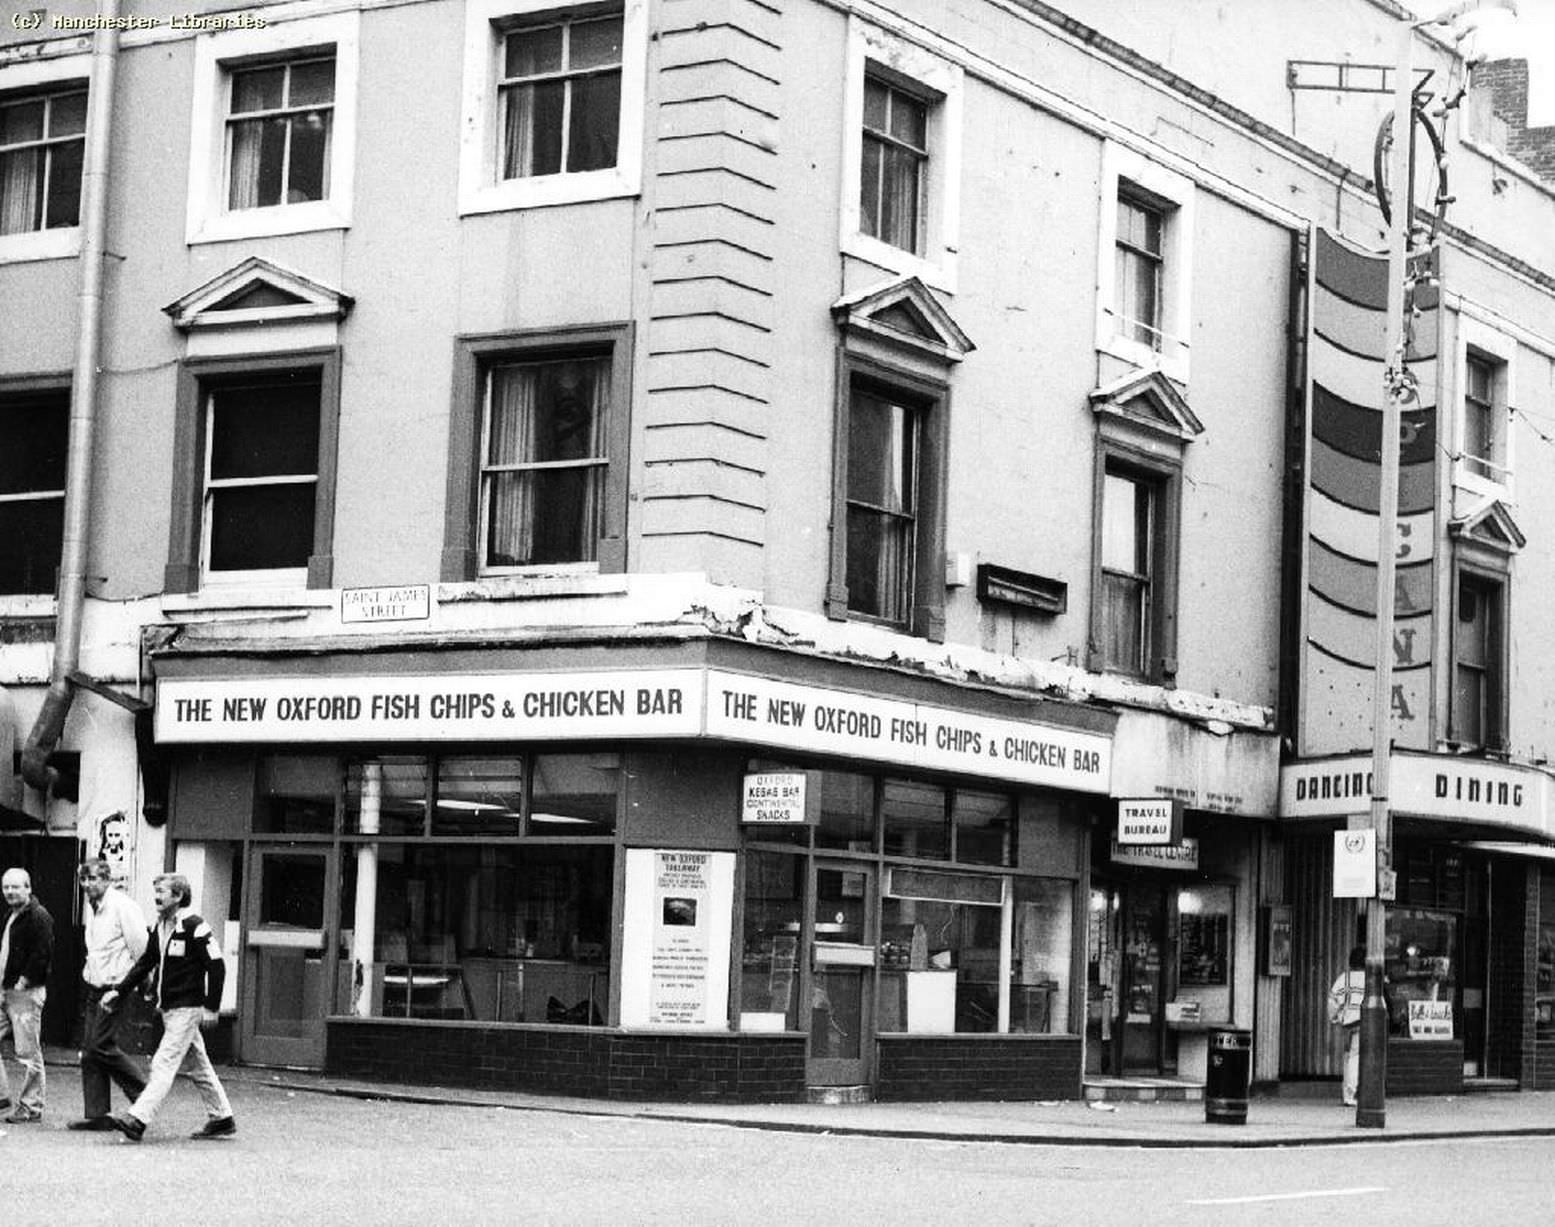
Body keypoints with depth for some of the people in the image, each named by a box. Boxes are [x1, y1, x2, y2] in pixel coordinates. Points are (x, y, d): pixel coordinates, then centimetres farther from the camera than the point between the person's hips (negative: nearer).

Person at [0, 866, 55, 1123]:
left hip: (27, 993, -9)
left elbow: (43, 953, -19)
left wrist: (24, 981, -19)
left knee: (28, 1052, -4)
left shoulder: (39, 916, -11)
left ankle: (31, 1107, 3)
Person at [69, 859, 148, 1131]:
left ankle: (144, 1093, 2)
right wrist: (89, 974, 16)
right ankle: (98, 1114, 8)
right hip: (94, 987, 9)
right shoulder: (92, 907, 13)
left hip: (114, 987, -9)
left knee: (101, 1046, -13)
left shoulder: (123, 906, -14)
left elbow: (141, 950, -13)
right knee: (89, 1051, 5)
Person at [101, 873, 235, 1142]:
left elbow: (217, 967, -15)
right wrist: (118, 990, 8)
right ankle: (221, 1119, 25)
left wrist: (211, 1008, -16)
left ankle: (138, 1119, -21)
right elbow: (145, 963, 17)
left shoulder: (195, 928, -15)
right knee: (197, 1065, 15)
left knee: (164, 1064, -14)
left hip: (187, 1009, -9)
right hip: (168, 1008, 9)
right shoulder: (160, 927, 11)